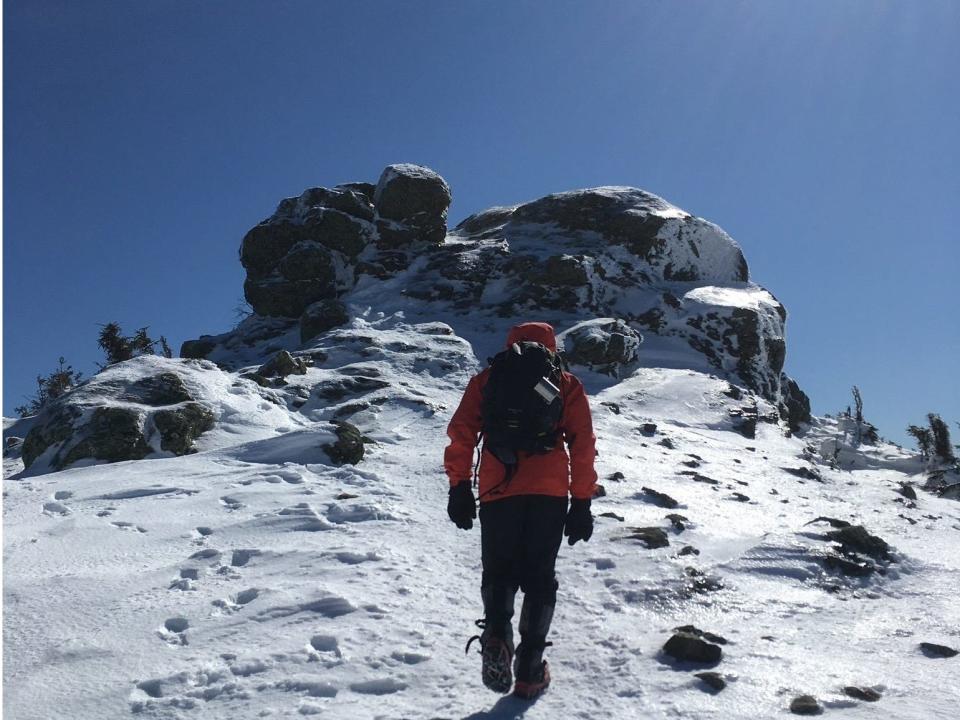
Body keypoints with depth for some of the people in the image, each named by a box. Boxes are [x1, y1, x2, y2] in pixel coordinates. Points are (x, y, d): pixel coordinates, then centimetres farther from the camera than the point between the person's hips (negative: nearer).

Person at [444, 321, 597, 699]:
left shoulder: (486, 380, 14)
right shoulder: (568, 385, 14)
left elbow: (461, 432, 4)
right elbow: (583, 445, 7)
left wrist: (459, 486, 4)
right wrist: (582, 502, 9)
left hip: (498, 491, 0)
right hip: (551, 492, 0)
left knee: (498, 572, 14)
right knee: (539, 577, 11)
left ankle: (496, 636, -13)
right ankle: (529, 668, 6)